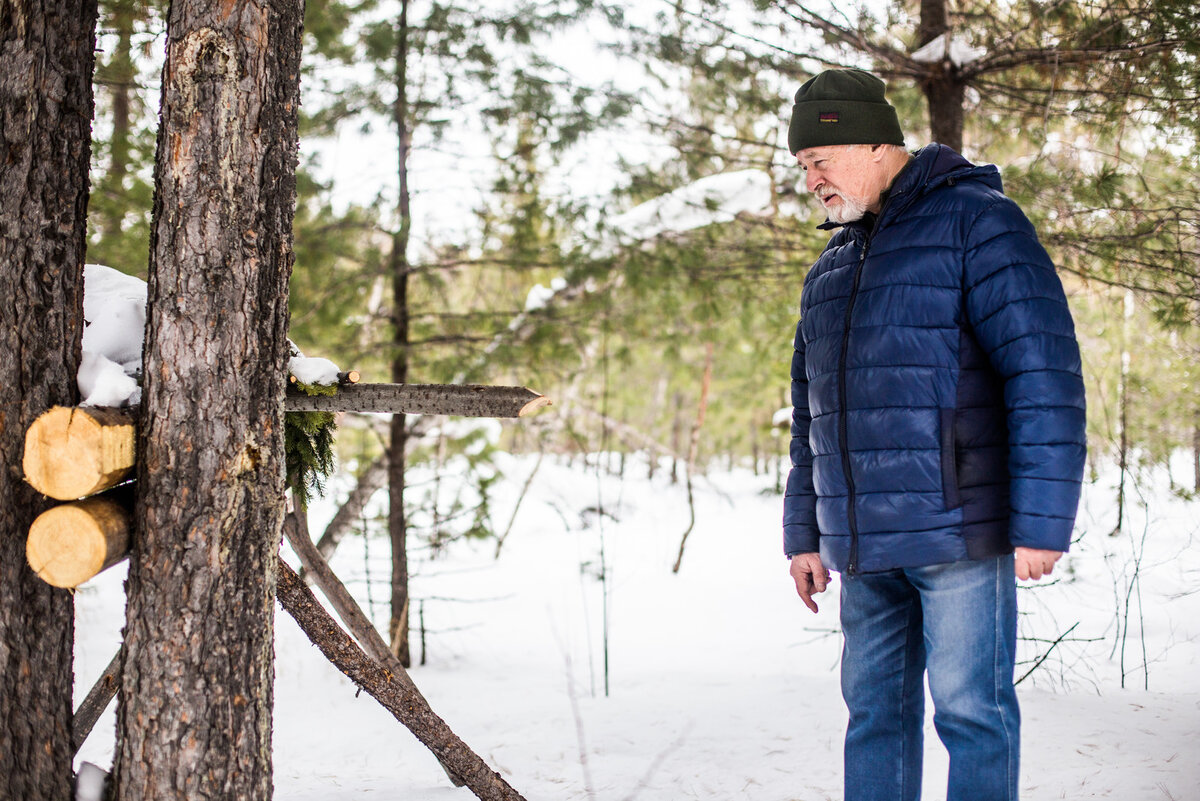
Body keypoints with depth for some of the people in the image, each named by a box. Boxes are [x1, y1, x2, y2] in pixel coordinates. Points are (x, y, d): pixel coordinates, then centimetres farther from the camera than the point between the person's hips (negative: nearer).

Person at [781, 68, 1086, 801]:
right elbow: (814, 415, 22)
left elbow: (1044, 371, -13)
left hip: (959, 528, -7)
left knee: (971, 710, -3)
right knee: (875, 709, 9)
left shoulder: (978, 221, -6)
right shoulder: (832, 271, 18)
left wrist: (1043, 520, -18)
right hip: (867, 542, 7)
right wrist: (805, 535, 17)